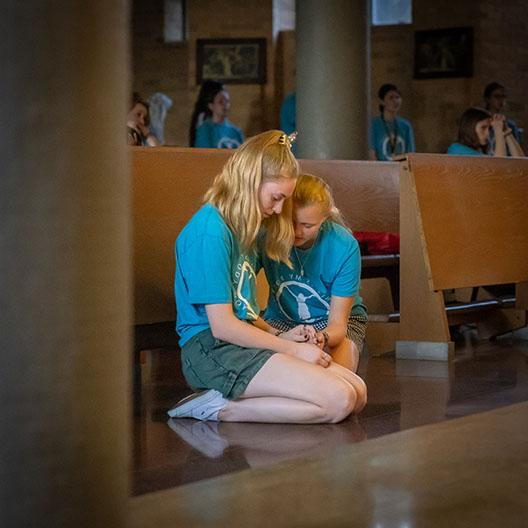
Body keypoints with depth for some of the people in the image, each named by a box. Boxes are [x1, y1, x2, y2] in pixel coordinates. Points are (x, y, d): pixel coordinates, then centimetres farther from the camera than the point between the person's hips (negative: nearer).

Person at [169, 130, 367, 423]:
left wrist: (279, 337, 3)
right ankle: (222, 408, -13)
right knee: (338, 401, -22)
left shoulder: (240, 227, 16)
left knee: (357, 393, -3)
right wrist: (290, 349, -9)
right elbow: (222, 325, -17)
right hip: (211, 351, -10)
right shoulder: (210, 230, -14)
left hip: (242, 342, 10)